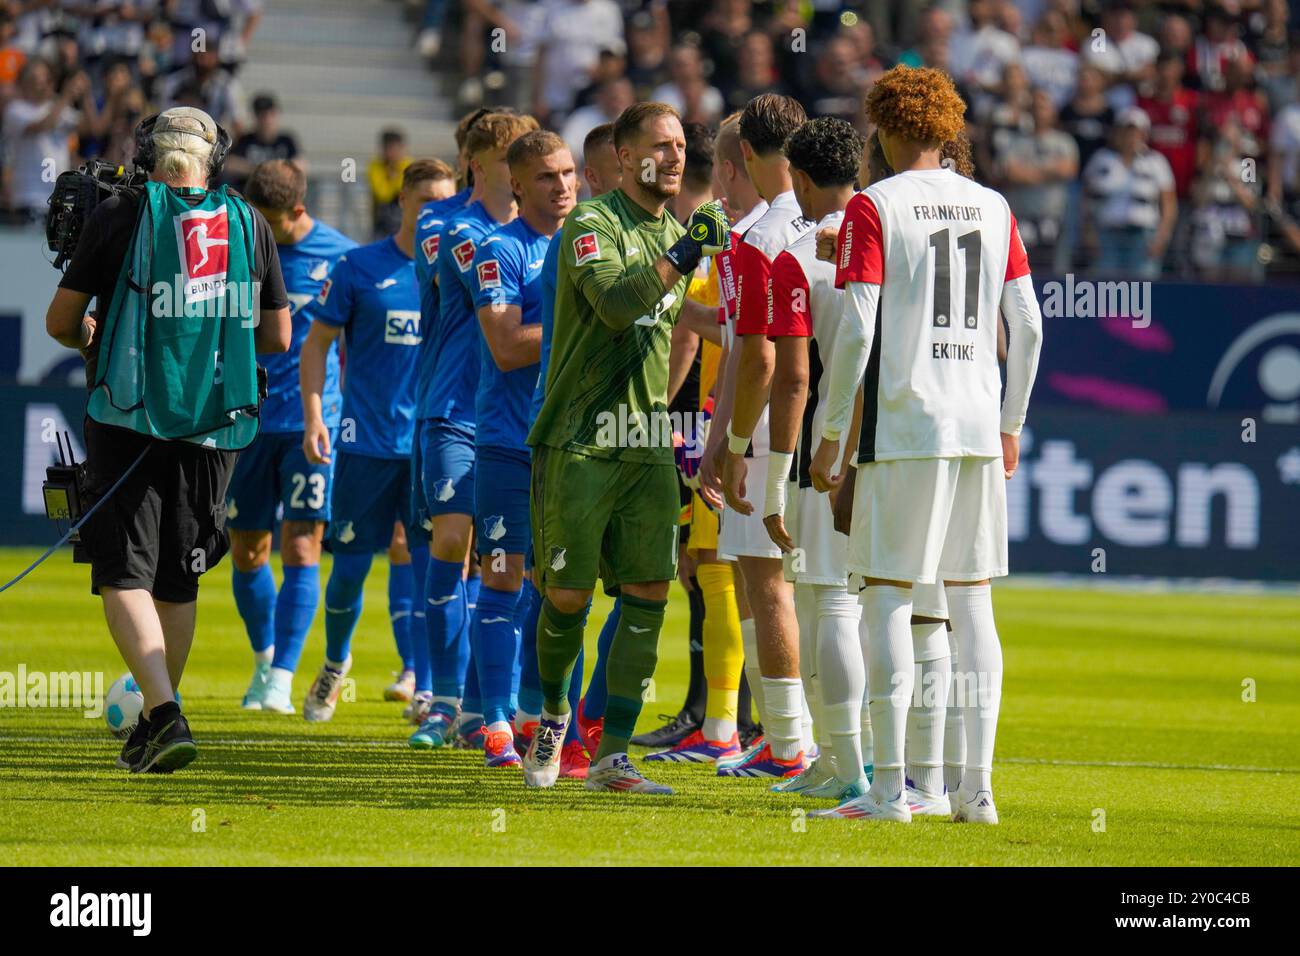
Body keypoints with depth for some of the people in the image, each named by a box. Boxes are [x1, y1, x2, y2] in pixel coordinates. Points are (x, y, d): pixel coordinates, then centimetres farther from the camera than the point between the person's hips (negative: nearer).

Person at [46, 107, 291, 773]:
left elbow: (60, 322, 0)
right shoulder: (248, 224, 5)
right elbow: (277, 337, 11)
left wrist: (92, 338, 22)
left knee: (124, 576, -3)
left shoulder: (120, 218, -4)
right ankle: (154, 728, 23)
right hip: (215, 424, 4)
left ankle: (165, 716, -21)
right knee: (178, 580, 15)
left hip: (129, 421, -3)